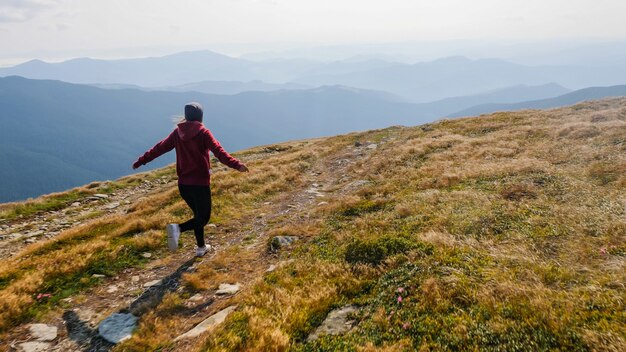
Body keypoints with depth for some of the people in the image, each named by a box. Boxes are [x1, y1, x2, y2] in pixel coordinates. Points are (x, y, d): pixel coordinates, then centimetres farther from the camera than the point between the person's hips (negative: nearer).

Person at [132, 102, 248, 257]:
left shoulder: (178, 132, 5)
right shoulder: (202, 132, -9)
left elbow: (159, 148, 10)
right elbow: (218, 151, -21)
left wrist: (141, 161, 20)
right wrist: (236, 164, -28)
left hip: (183, 183, 6)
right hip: (201, 183, -6)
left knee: (198, 214, 20)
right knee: (203, 218, 1)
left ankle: (201, 247, 24)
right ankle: (178, 228, -24)